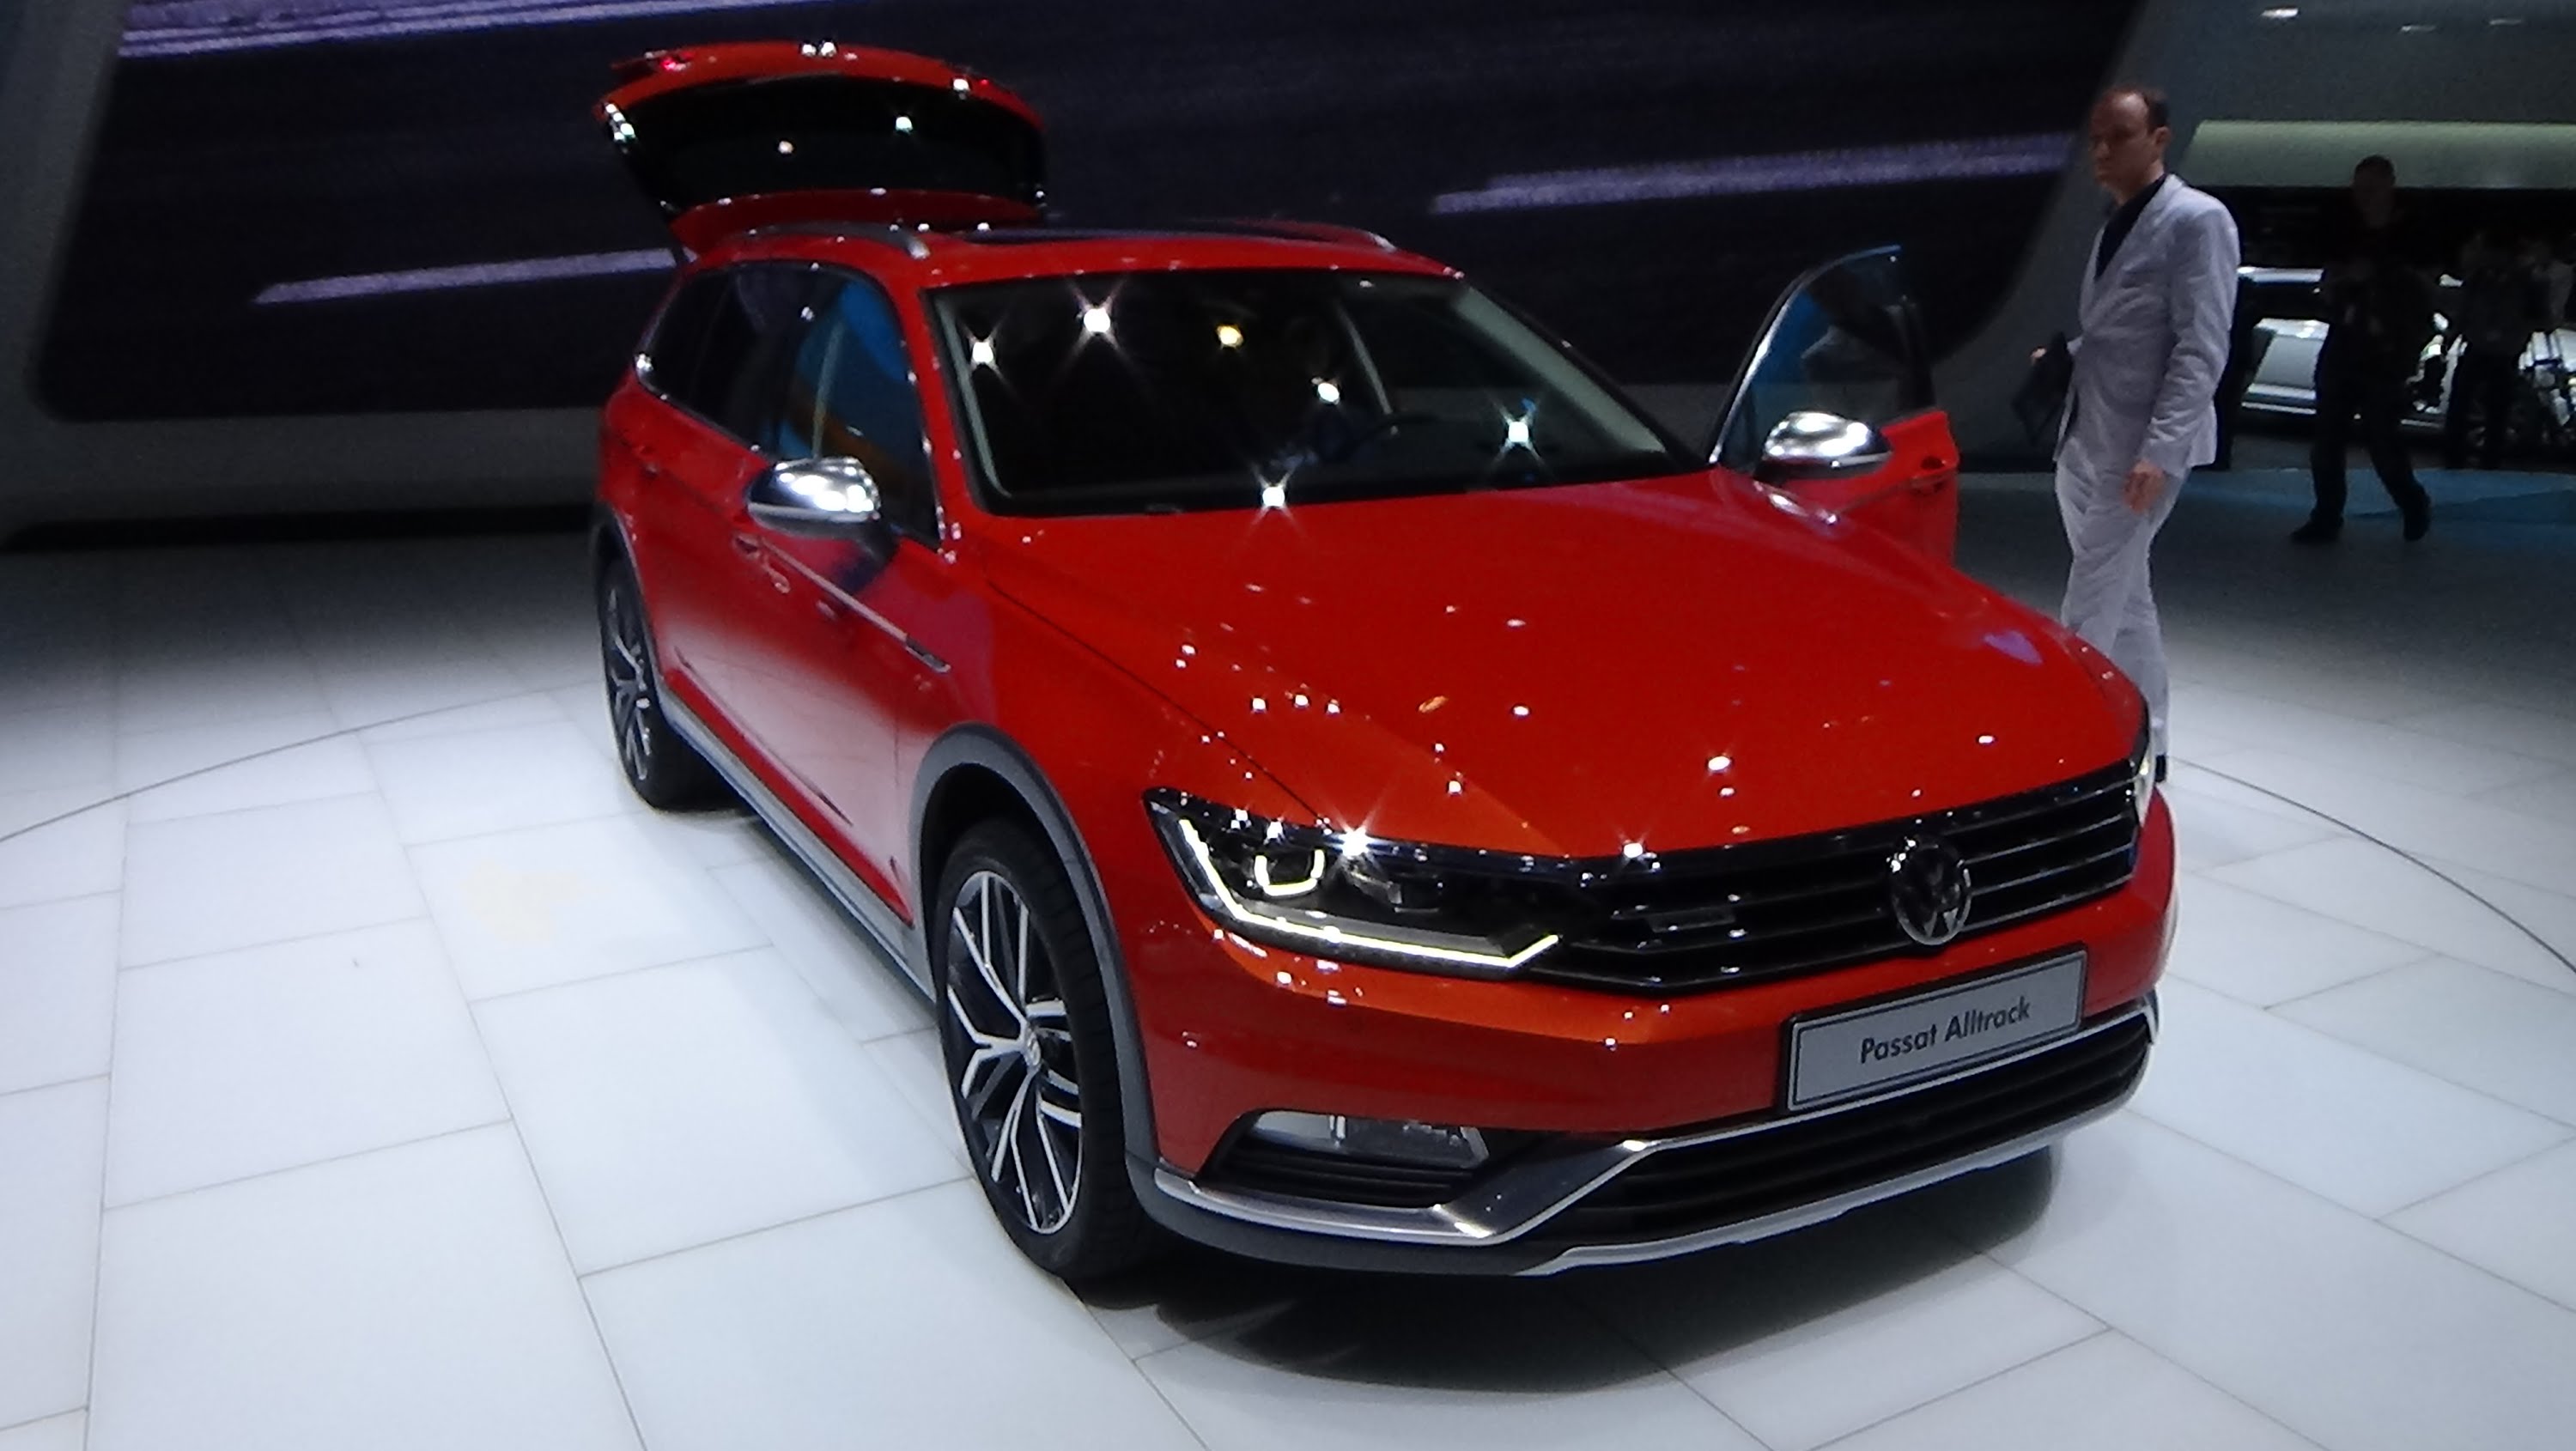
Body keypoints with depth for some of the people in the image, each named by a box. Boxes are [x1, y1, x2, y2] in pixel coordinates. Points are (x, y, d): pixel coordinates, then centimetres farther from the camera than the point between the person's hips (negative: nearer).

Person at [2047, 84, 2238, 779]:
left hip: (2136, 449, -8)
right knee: (2125, 603, 14)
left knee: (2088, 612, -9)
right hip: (2084, 441, 8)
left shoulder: (2198, 219, -9)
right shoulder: (2115, 224, 16)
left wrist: (2159, 449, -24)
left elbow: (2202, 349, -16)